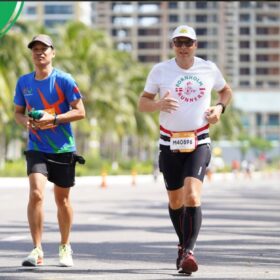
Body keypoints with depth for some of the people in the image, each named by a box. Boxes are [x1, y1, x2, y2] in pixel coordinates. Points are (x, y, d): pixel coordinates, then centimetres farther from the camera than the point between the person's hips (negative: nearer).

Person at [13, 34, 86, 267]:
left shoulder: (64, 80, -7)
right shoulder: (24, 82, 5)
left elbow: (80, 111, -7)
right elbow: (18, 112, 16)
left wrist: (53, 119, -19)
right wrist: (25, 121, -7)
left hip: (63, 149, -1)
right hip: (36, 149, 1)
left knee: (62, 199, 10)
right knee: (36, 193, -18)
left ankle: (65, 247, 29)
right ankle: (37, 250, -14)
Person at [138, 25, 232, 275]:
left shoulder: (209, 69, 2)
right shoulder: (160, 70, 0)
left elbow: (226, 90, 21)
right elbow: (142, 103, 4)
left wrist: (220, 107, -1)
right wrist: (159, 104, -19)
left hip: (199, 143, -1)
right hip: (170, 144, 1)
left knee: (192, 195, -19)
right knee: (175, 201, 9)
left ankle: (189, 251, -22)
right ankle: (183, 245, 31)